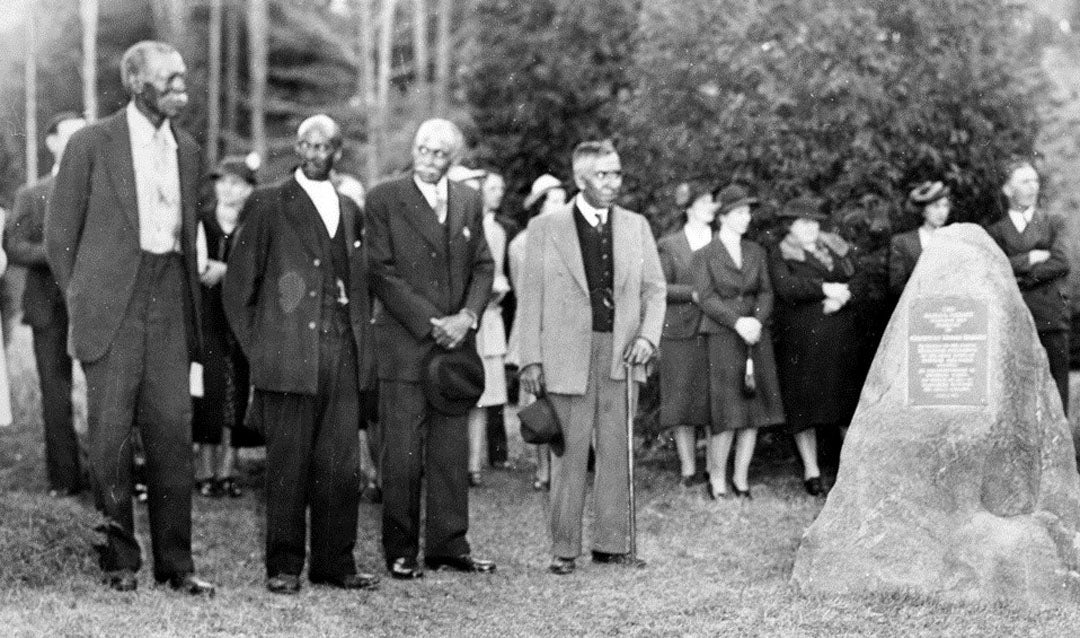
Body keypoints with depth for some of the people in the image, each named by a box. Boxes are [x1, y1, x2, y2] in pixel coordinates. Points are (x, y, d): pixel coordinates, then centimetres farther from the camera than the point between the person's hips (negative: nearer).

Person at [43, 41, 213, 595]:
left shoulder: (187, 150, 14)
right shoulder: (91, 144, -1)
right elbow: (60, 234, 2)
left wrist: (189, 296, 14)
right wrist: (82, 300, 2)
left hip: (169, 305, 4)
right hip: (111, 309, -4)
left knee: (174, 435, 0)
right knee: (110, 438, -1)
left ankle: (175, 564, 7)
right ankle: (119, 560, 11)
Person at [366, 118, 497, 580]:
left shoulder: (469, 201, 13)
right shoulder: (384, 199, -2)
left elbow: (483, 266, 12)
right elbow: (382, 272, -7)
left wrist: (468, 317, -6)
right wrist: (429, 323, -12)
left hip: (455, 342, 4)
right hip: (403, 346, -4)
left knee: (452, 451, 6)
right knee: (402, 453, -3)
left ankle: (448, 545, 14)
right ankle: (401, 552, 5)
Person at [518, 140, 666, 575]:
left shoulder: (635, 226, 11)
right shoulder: (545, 228, 1)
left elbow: (655, 288, 13)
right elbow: (531, 297, 0)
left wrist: (648, 335, -4)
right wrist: (531, 359, -6)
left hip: (621, 354, 3)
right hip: (567, 355, -3)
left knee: (617, 451, 6)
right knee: (569, 453, 0)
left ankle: (611, 543, 15)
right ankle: (564, 547, 7)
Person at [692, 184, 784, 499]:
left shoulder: (756, 252, 15)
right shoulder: (704, 256, 2)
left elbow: (766, 293, 8)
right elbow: (707, 298, -7)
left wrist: (757, 320, -10)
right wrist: (737, 322, -18)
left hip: (756, 336, 4)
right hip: (723, 339, -4)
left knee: (754, 410, 2)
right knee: (727, 413, -9)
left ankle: (741, 478, 12)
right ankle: (717, 479, 4)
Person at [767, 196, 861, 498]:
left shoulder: (835, 247, 17)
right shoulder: (780, 255, 3)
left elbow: (856, 278, 5)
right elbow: (787, 288, -14)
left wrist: (842, 297, -14)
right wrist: (825, 289, -18)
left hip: (840, 338, 3)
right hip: (800, 340, -3)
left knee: (849, 400, 0)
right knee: (804, 403, -2)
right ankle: (811, 470, 8)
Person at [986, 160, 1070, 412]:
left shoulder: (1054, 223, 13)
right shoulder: (995, 232, 13)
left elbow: (1061, 263, -3)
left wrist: (1019, 278, -6)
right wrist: (1030, 259, -8)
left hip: (1051, 318, 0)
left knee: (1056, 387, -3)